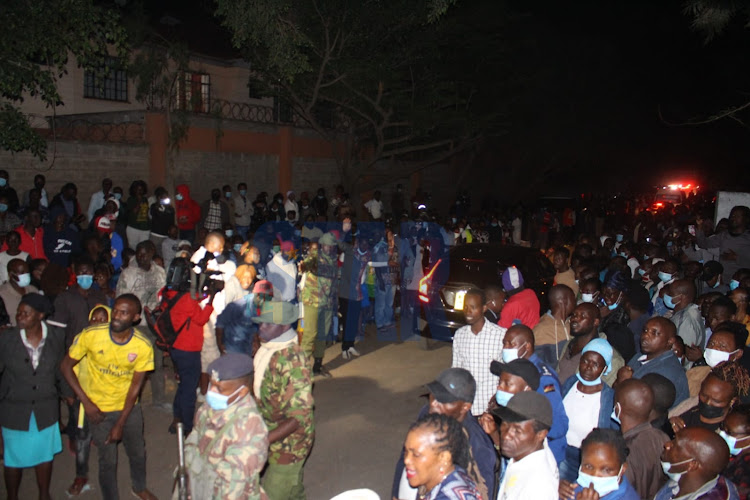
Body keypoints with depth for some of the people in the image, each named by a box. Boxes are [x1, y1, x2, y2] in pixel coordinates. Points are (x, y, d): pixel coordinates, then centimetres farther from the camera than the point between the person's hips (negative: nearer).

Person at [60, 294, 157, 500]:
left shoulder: (143, 346, -19)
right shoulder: (91, 335, -22)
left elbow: (136, 385, -12)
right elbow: (66, 366, -9)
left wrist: (121, 424, -10)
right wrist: (86, 402, -14)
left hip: (129, 407, 2)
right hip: (99, 408, -2)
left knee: (138, 452, 17)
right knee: (108, 460, 7)